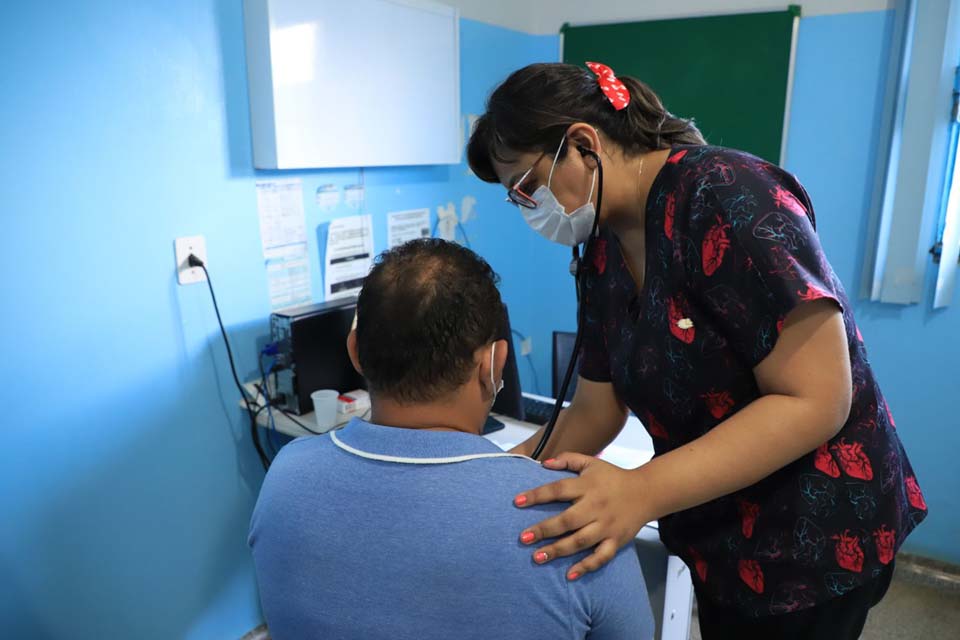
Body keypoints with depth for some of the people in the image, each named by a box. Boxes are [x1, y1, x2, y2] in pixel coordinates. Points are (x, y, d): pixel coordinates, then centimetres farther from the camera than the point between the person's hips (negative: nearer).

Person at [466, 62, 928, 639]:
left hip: (816, 535, -6)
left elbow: (814, 402, -27)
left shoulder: (727, 196, -25)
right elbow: (596, 411, 2)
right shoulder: (605, 255, -1)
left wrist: (641, 493, -35)